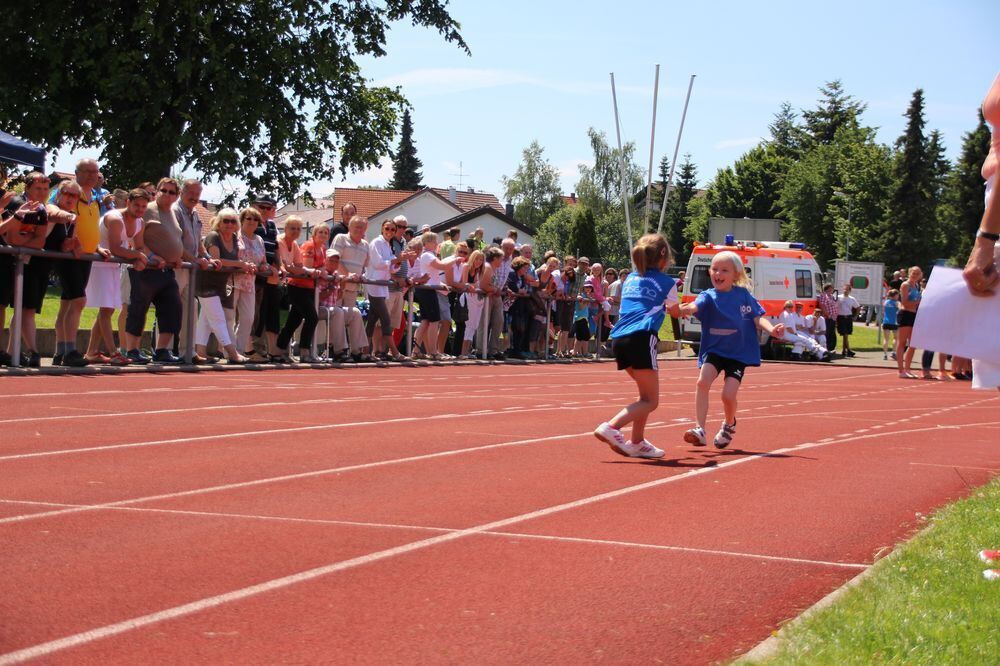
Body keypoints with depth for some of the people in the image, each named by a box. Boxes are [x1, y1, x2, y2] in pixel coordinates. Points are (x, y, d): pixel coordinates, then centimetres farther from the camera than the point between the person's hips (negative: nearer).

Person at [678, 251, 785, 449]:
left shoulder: (744, 295, -1)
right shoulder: (709, 296, -6)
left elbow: (757, 318, 1)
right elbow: (696, 305, -28)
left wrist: (771, 329, -21)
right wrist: (686, 309, -53)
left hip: (738, 352, 0)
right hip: (714, 349, 0)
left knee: (729, 394, -11)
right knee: (703, 381, -24)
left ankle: (729, 425, 22)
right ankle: (700, 430, -19)